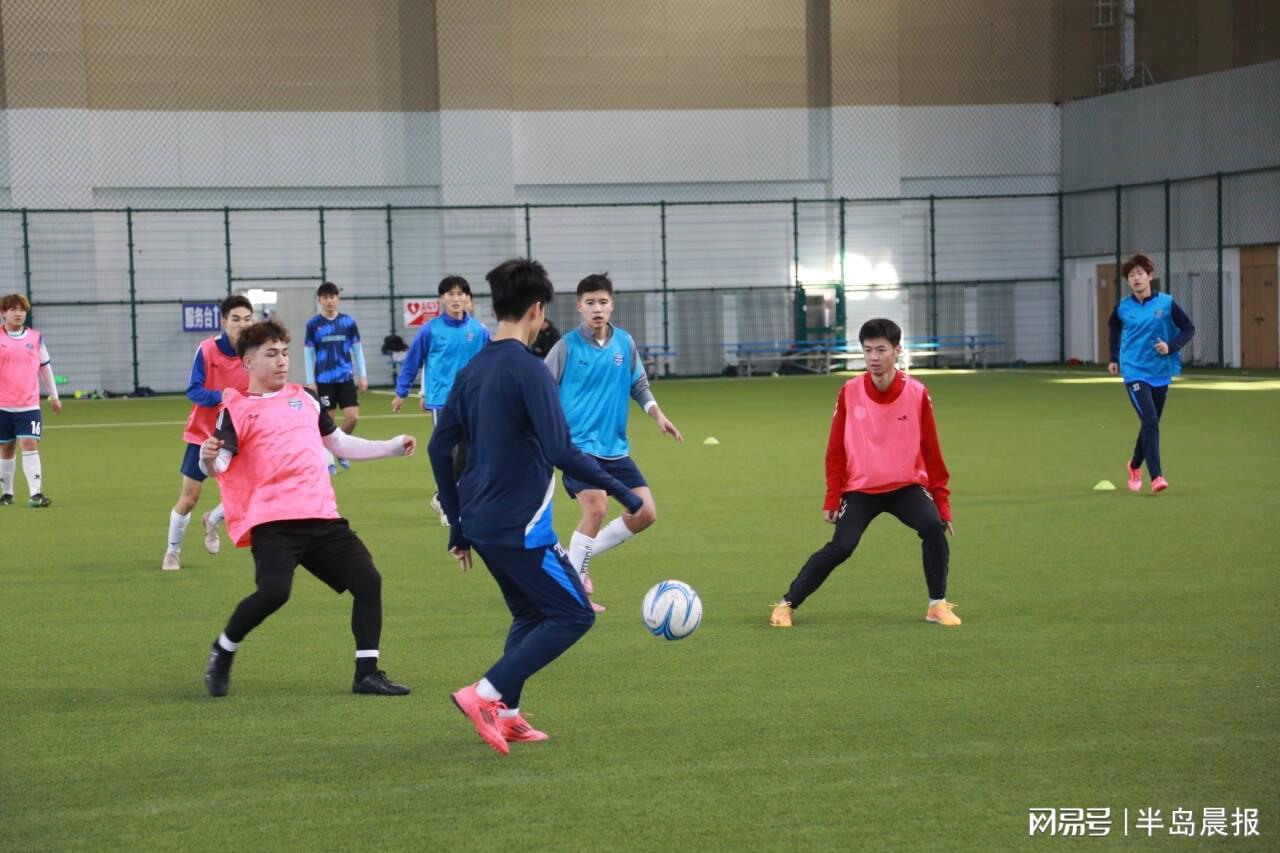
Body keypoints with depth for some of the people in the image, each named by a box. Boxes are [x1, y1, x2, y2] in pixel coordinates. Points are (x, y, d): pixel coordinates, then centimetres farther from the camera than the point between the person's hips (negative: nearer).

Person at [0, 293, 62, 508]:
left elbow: (45, 367, 15)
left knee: (30, 444, -13)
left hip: (29, 404, 0)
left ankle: (35, 494, -17)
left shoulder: (36, 338, 6)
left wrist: (54, 396, 17)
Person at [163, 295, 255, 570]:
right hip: (203, 434, -2)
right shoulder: (207, 350, -17)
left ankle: (212, 520, 26)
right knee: (189, 497, 1)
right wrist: (222, 397, -37)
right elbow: (193, 391, -21)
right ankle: (172, 551, 23)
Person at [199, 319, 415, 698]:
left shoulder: (305, 398, 20)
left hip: (322, 517, 6)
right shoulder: (237, 409, 3)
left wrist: (393, 447, 29)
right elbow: (217, 466, -10)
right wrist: (209, 459, -33)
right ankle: (222, 652, 1)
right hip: (273, 521, -6)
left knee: (368, 580, -2)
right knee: (274, 592, -25)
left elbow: (340, 444, 32)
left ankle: (367, 674, 7)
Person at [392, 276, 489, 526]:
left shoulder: (479, 330, 0)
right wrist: (401, 393, 9)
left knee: (465, 455, 6)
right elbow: (412, 361, 6)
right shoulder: (431, 330, -5)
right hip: (441, 400, -3)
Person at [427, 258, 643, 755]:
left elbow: (439, 448, 13)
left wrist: (458, 527, 19)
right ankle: (484, 695, -8)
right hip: (519, 525, -9)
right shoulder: (528, 369, -15)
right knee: (573, 615, 0)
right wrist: (623, 493, -14)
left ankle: (506, 716, 15)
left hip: (481, 523, 9)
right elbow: (561, 452, -22)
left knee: (531, 613, 21)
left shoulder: (474, 370, 9)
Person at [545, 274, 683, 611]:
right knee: (596, 508, -24)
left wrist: (658, 414, 4)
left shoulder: (625, 343, 5)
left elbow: (639, 385, 17)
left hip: (615, 447, 6)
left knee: (645, 513, 0)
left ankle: (581, 557, 16)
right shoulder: (567, 346, -7)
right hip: (578, 444, -6)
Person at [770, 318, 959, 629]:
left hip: (906, 486, 0)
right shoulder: (849, 393, -8)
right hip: (860, 489, 0)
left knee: (933, 526, -25)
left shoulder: (917, 394, -9)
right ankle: (786, 605, 1)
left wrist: (943, 504, -2)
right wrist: (832, 500, -2)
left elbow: (931, 452, -2)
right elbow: (836, 451, 0)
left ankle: (938, 605, -9)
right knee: (840, 548, -16)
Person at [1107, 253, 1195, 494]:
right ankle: (1156, 477, -18)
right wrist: (1114, 358, 17)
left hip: (1160, 373, 2)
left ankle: (1135, 465, 39)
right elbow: (1113, 328, 20)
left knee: (1151, 424, 13)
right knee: (1150, 421, -17)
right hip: (1135, 372, -2)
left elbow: (1189, 329, 2)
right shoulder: (1122, 307, -1)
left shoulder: (1166, 303, -5)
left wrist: (1171, 347, -14)